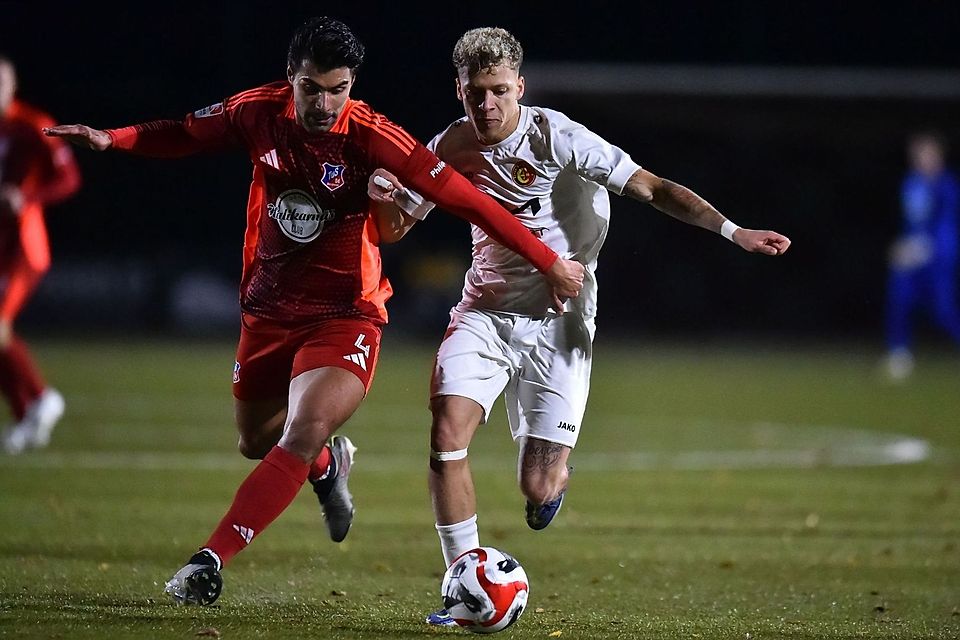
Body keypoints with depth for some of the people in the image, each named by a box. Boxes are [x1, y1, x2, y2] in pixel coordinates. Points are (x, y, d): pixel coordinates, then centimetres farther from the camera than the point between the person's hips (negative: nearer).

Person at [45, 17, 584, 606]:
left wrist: (549, 263, -18)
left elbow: (463, 198, -19)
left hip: (345, 315, -5)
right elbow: (184, 136, 11)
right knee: (257, 442, 20)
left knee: (302, 437, -25)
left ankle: (211, 562, -24)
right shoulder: (258, 113, -8)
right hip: (268, 309, 5)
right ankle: (330, 465, 54)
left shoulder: (369, 137, -20)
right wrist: (112, 139, -5)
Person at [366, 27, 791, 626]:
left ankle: (553, 474, 35)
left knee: (537, 489, -7)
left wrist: (733, 230, -25)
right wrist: (380, 191, -16)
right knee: (447, 433, -19)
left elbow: (653, 188, -16)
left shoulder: (556, 137, -16)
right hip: (485, 312, 3)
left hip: (558, 322, -3)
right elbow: (395, 222, 8)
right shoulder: (452, 148, -2)